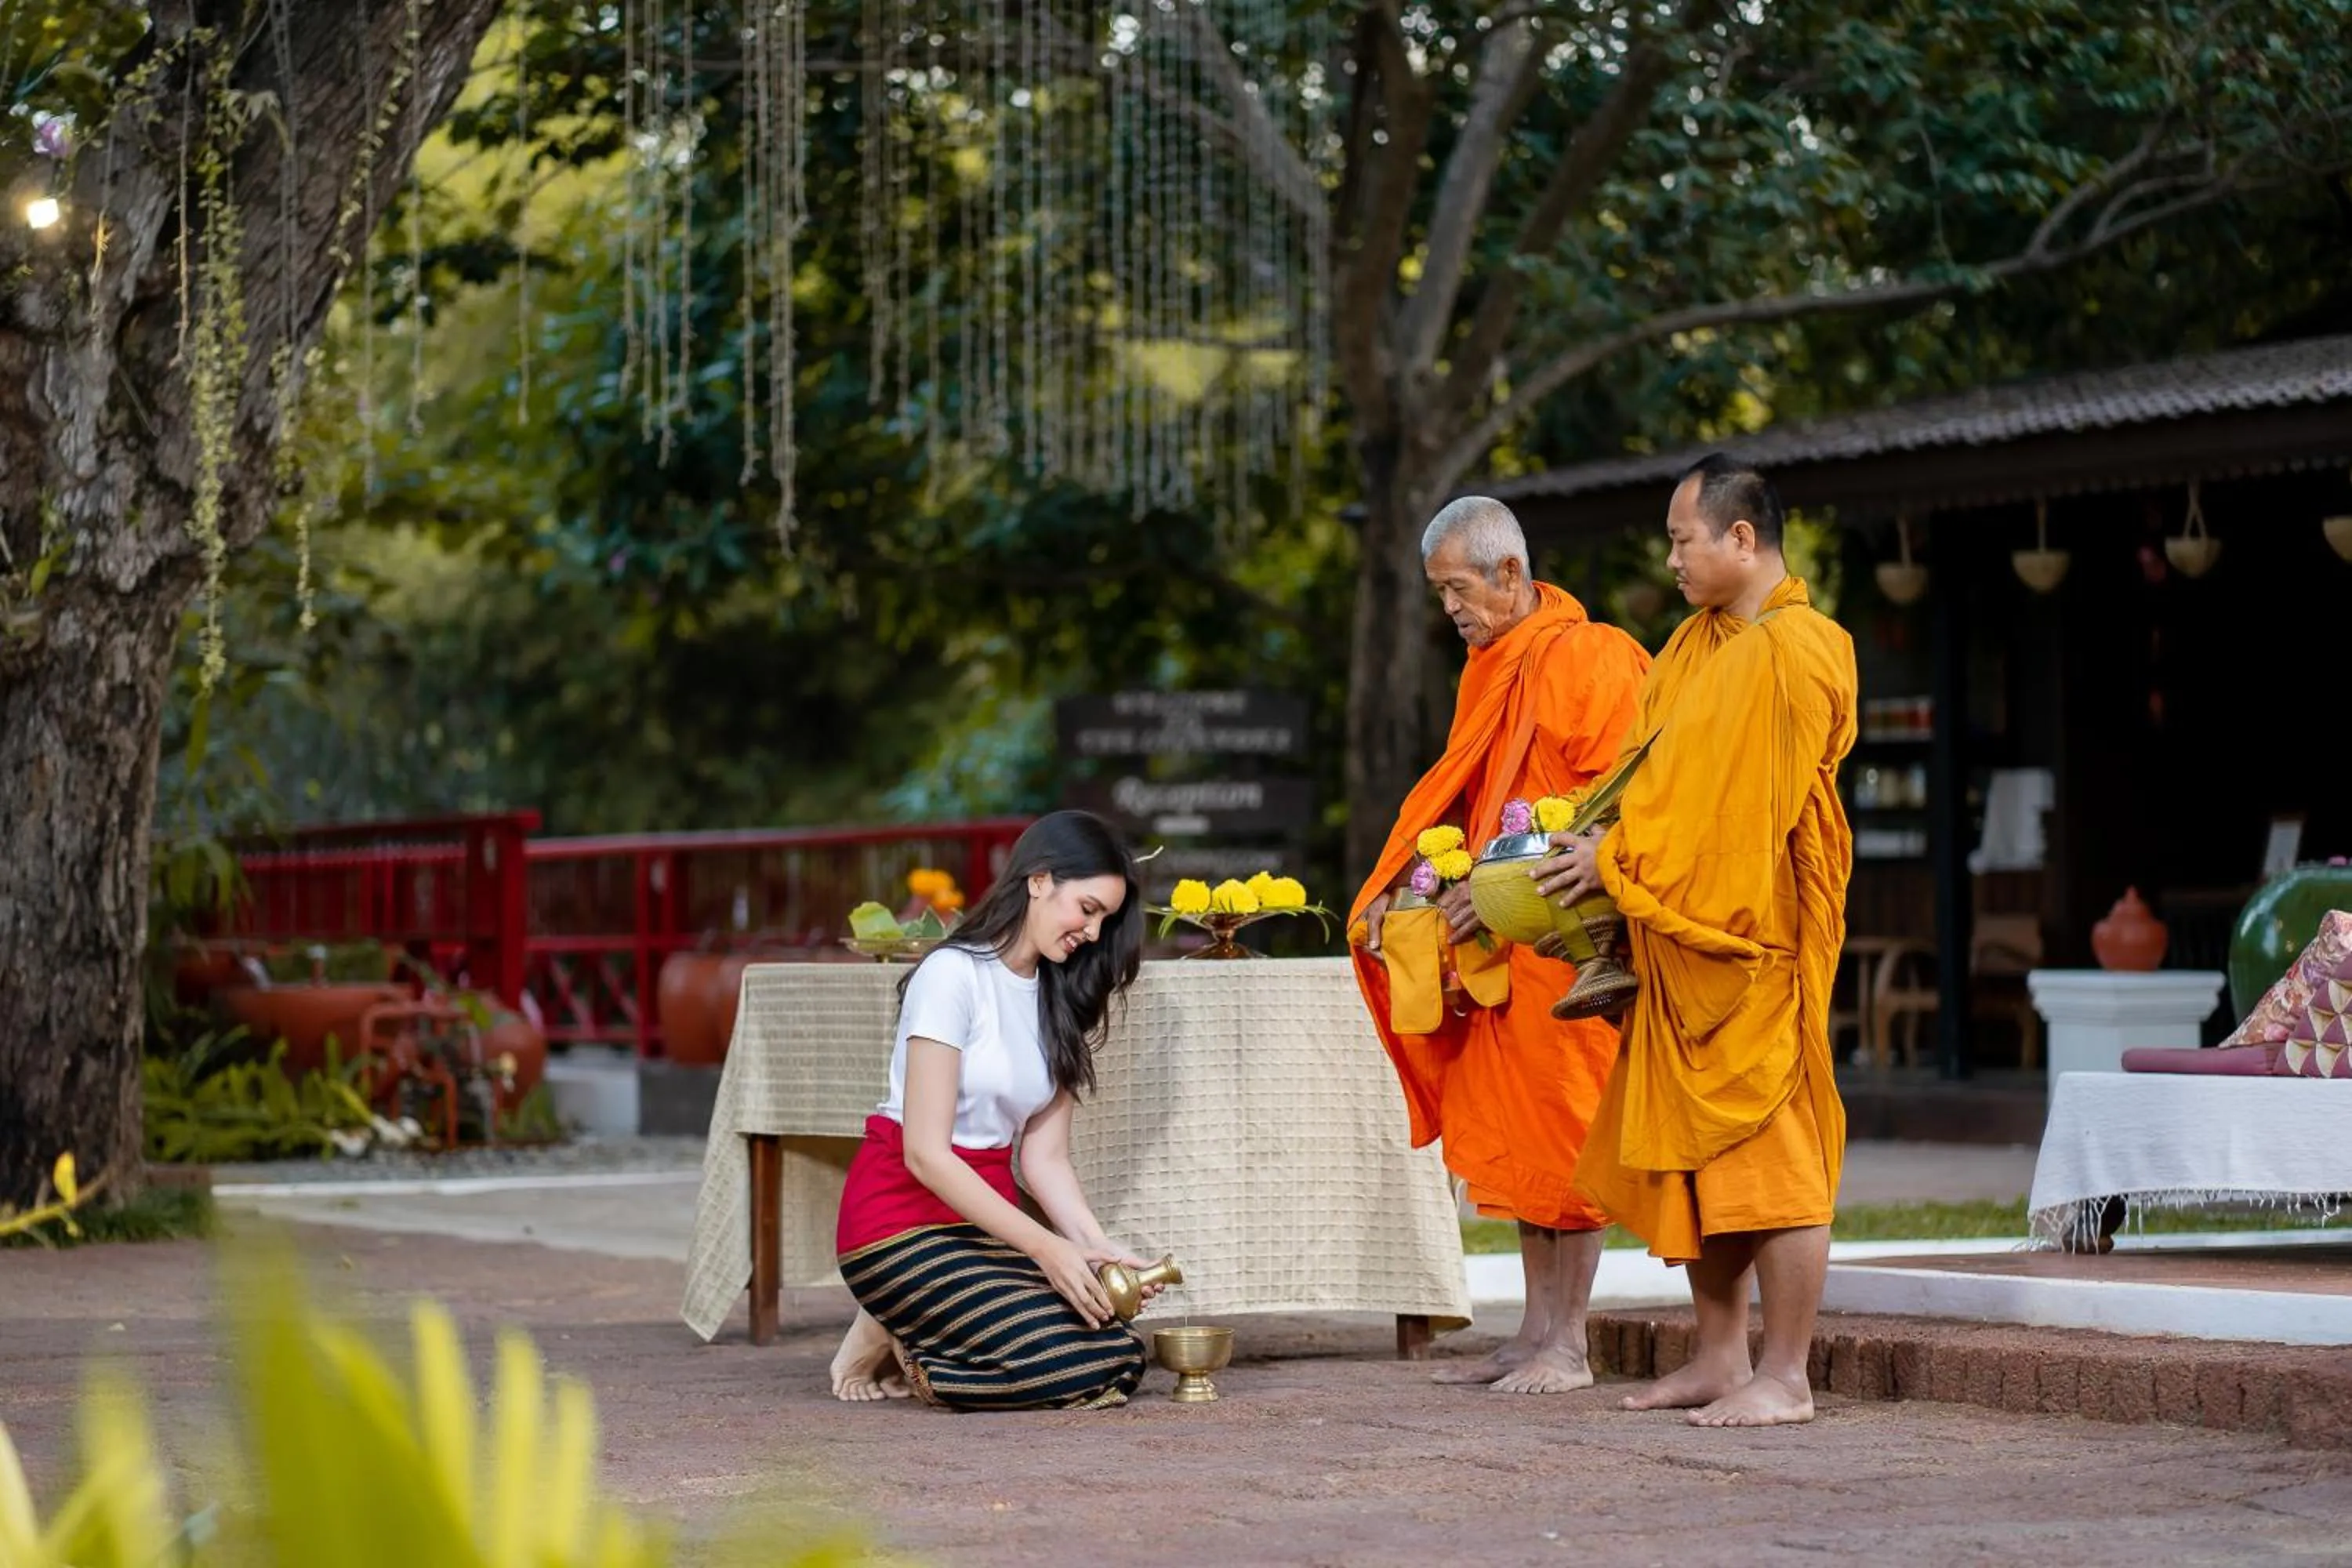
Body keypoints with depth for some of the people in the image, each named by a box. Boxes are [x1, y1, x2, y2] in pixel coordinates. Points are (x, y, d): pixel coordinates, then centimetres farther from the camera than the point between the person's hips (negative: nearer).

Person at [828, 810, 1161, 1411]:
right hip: (903, 1220, -8)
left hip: (986, 1217, 8)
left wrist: (1097, 1245, -14)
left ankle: (911, 1344, 5)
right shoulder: (954, 975, -13)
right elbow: (926, 1153, -18)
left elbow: (1045, 1157, 5)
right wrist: (1044, 1247, -23)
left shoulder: (1059, 998, 11)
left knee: (1120, 1361, -14)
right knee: (1067, 1367, -25)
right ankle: (892, 1344, -1)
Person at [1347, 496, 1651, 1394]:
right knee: (1513, 1134, 9)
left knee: (1558, 1127, -6)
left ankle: (1567, 1346, -1)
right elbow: (1455, 792, 19)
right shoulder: (1489, 672, 16)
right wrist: (1399, 884, 4)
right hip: (1497, 945, 9)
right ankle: (1536, 1333, 14)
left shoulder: (1590, 660, -12)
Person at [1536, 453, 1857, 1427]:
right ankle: (1720, 1356, 18)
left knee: (1767, 1146, -6)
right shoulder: (1699, 645, 14)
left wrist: (1619, 858, -13)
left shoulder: (1796, 652, -15)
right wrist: (1604, 845, 2)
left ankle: (1785, 1377, -2)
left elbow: (1743, 800, -18)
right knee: (1693, 1149, 11)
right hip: (1683, 941, 9)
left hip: (1754, 937, -9)